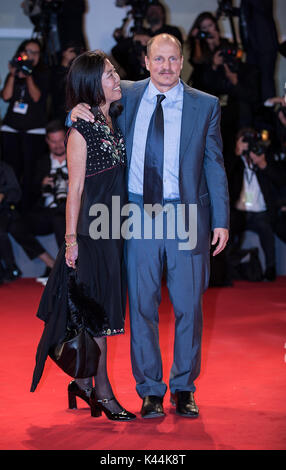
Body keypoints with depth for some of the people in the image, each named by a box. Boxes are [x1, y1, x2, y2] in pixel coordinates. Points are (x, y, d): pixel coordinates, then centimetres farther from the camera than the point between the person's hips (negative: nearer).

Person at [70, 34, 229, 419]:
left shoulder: (206, 106, 4)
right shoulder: (127, 96, 7)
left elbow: (214, 166, 6)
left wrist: (221, 221, 1)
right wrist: (78, 113, -4)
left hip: (186, 216, -1)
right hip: (138, 215, 1)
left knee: (188, 305, 5)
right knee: (142, 305, 4)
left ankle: (183, 388, 21)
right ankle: (150, 390, 16)